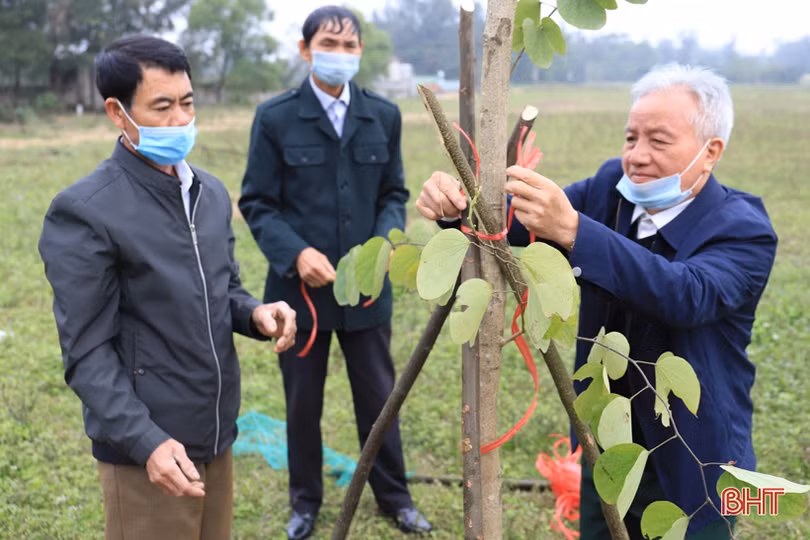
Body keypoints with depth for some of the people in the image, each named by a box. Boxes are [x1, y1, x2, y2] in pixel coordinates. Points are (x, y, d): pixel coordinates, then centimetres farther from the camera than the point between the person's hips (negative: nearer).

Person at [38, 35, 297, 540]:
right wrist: (145, 440, -24)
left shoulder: (212, 192, 7)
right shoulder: (84, 212, -15)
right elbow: (88, 351, -15)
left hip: (217, 433, 7)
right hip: (148, 445, -6)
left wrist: (255, 312, -6)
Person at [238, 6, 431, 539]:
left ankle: (394, 496, 33)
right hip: (300, 287, -2)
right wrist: (296, 253, -21)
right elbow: (257, 204, -5)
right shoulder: (275, 117, -6)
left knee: (378, 395, 14)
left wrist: (386, 240, -13)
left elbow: (394, 194, 7)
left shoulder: (384, 115, 3)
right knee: (303, 403, 13)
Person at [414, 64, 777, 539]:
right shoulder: (611, 189, -4)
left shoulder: (745, 230, -20)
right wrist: (458, 203, -31)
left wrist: (571, 229, -49)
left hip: (687, 464, -4)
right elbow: (517, 219, -9)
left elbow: (689, 295, -38)